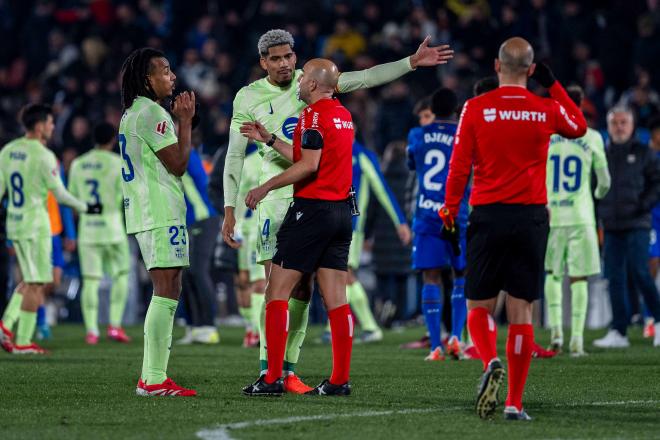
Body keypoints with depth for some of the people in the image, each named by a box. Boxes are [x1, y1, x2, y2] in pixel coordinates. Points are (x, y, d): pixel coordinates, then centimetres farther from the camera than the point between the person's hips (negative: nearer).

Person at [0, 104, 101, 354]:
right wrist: (85, 208, 5)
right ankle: (22, 342, 0)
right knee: (36, 284, 0)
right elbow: (60, 194, -10)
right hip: (35, 225, -7)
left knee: (32, 281, 18)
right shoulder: (43, 155, -14)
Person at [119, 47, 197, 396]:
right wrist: (185, 122, -4)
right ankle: (154, 380, -16)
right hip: (161, 214, -11)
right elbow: (178, 164, -13)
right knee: (167, 293, -12)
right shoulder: (152, 113, -12)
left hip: (143, 212, 11)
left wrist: (180, 121, 18)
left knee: (165, 294, 12)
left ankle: (151, 377, 11)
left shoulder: (132, 113, 20)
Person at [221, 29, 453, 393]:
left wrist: (412, 62, -1)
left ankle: (288, 368, 10)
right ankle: (268, 369, -7)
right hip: (276, 197, -4)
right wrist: (229, 209, -4)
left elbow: (366, 78, 6)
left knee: (302, 288, 5)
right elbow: (235, 157, 1)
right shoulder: (249, 98, -1)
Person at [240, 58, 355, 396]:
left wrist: (265, 187, -13)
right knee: (336, 299, 6)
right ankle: (340, 379, 2)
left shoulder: (313, 114, -11)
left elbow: (309, 166, -19)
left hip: (311, 208, -8)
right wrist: (269, 139, 25)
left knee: (277, 292, -3)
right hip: (341, 210, 8)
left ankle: (273, 378, -8)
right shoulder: (343, 115, 16)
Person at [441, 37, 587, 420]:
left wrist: (450, 212, 6)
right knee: (521, 310, 4)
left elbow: (459, 166, -3)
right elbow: (579, 128, 24)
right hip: (532, 217, 1)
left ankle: (491, 362, -23)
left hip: (488, 216, -1)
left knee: (480, 306, 8)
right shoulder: (547, 109, 2)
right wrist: (554, 85, 25)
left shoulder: (476, 108, -4)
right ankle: (515, 403, 1)